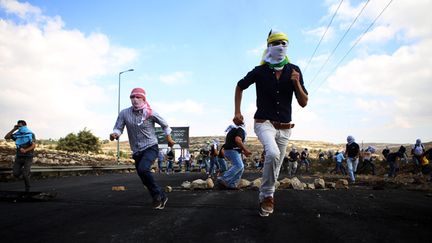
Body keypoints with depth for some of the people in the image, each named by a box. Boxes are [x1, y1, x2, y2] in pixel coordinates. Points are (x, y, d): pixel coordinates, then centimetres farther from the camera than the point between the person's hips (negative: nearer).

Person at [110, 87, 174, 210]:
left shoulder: (150, 113, -9)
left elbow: (164, 125, 6)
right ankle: (162, 197, 31)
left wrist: (169, 139, 14)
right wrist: (114, 134, -27)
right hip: (137, 151, 5)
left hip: (151, 147, -4)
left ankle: (157, 195, -12)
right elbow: (118, 128, -3)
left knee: (143, 169, -30)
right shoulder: (124, 113, -4)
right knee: (145, 179, 10)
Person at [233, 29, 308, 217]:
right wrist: (237, 112, 4)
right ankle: (267, 195, -11)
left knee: (275, 166, 10)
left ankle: (265, 197, 31)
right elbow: (240, 87, 11)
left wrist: (297, 84, -18)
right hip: (264, 123, -3)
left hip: (284, 128, 4)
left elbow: (303, 103, 0)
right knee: (273, 153, -30)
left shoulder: (293, 71, 0)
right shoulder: (260, 71, -5)